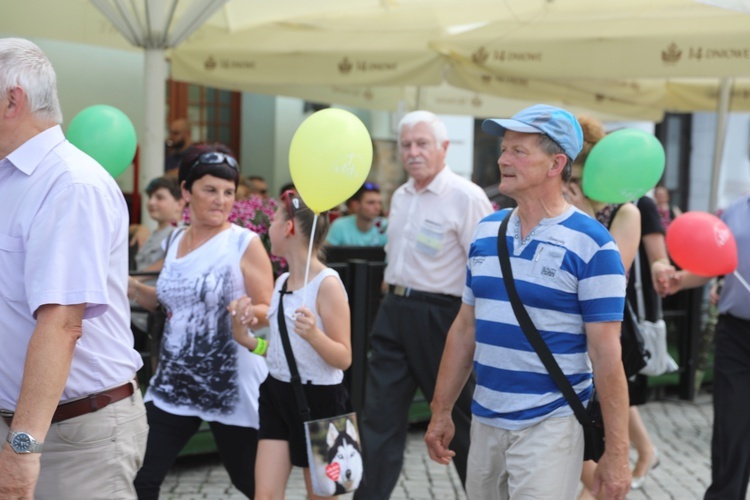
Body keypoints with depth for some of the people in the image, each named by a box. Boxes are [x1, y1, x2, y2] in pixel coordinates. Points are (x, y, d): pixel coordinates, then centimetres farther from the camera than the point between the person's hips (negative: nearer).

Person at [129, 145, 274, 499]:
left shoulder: (245, 244, -9)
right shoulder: (176, 241, 8)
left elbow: (269, 311, -9)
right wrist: (132, 288, 4)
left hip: (230, 384, -5)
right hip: (174, 382, 5)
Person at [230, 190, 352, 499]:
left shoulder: (327, 283, -15)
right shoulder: (281, 282, 8)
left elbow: (343, 358, -15)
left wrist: (314, 334, -32)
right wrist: (245, 338, 0)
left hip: (319, 399, -6)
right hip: (277, 394, 7)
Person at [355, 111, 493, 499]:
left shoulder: (466, 198, -13)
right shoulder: (400, 196, 12)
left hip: (440, 317, -7)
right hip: (394, 312, 7)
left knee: (460, 418, 6)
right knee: (379, 417, 6)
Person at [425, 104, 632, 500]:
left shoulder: (591, 245, -11)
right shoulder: (485, 232, 7)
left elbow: (607, 354, -13)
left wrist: (616, 451, -13)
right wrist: (441, 411, 12)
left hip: (549, 426, -6)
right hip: (484, 422, 6)